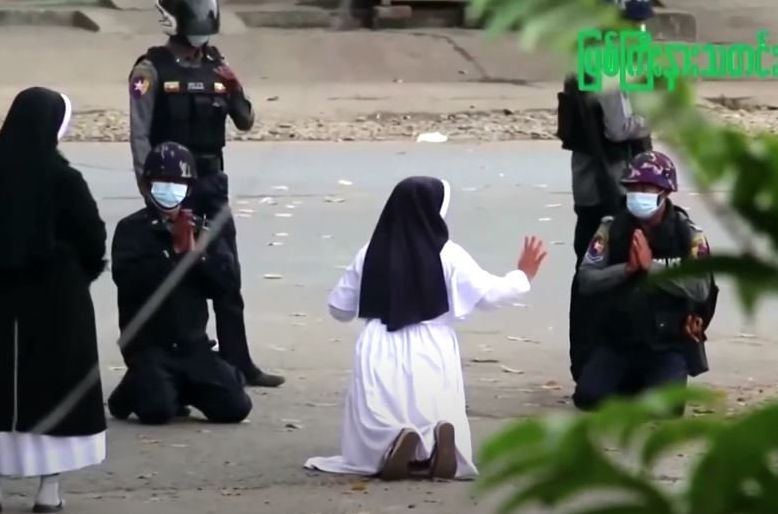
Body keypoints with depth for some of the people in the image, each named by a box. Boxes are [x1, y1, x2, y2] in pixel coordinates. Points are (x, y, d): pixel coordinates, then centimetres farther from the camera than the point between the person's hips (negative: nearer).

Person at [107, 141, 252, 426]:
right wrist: (174, 250, -22)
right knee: (158, 410, -26)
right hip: (148, 344, -4)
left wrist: (194, 251, -15)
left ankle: (185, 389, 20)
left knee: (235, 407, -8)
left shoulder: (201, 229, 8)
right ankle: (134, 391, 9)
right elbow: (129, 279, -19)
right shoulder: (132, 229, -4)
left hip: (193, 343, 4)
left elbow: (224, 280, 0)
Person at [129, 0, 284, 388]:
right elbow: (140, 134, -12)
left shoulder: (217, 65, 8)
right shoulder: (153, 69, -8)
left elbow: (245, 123, 9)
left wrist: (234, 91, -11)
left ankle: (237, 363, 10)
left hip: (212, 181, 6)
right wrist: (149, 187, -18)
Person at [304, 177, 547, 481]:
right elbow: (489, 293, -1)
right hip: (430, 359, -1)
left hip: (381, 360, 1)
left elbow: (339, 309, 13)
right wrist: (523, 276, 17)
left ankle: (390, 446, -26)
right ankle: (434, 448, -24)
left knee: (369, 450, 10)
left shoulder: (370, 254, 4)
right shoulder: (447, 255, -4)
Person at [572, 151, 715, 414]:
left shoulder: (687, 234, -7)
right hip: (617, 339, 2)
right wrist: (627, 268, -24)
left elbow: (700, 289, -18)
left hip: (668, 344, -2)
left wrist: (651, 267, -24)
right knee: (588, 397, -16)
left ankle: (650, 383, 15)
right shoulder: (612, 229, -2)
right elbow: (586, 281, -9)